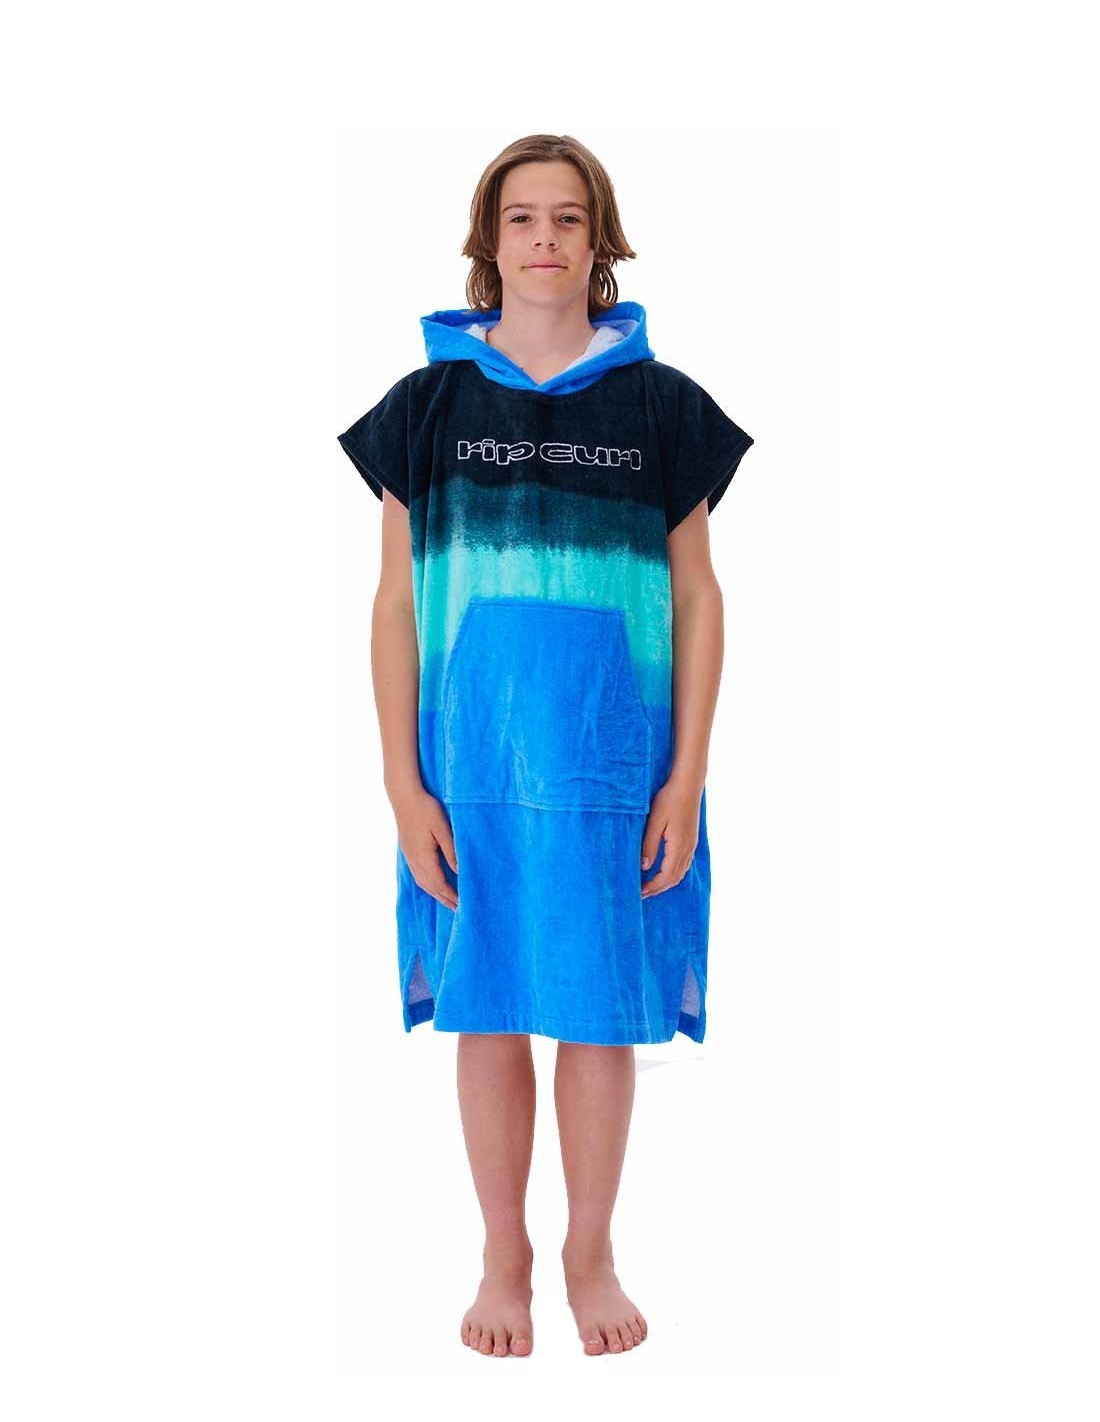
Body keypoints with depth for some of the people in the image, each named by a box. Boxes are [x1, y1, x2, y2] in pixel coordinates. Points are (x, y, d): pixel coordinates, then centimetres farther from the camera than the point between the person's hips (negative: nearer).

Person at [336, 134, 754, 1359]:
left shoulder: (659, 401, 2)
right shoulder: (430, 402, 3)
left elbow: (697, 598, 3)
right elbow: (395, 604, 2)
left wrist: (687, 778, -3)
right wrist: (403, 783, -4)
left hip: (616, 770, 0)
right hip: (469, 770, 0)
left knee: (602, 1016, 8)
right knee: (488, 1015, 9)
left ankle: (590, 1257, 28)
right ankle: (503, 1260, 27)